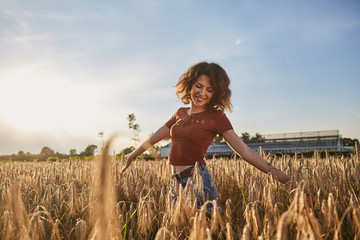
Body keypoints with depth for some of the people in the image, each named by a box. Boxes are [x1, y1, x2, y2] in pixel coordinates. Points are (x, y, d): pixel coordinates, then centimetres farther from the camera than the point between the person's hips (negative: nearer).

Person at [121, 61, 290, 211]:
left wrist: (274, 171, -15)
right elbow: (155, 138, 24)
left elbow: (244, 151, -6)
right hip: (177, 183, 5)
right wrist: (132, 155, 34)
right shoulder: (180, 114, 13)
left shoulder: (216, 117, -3)